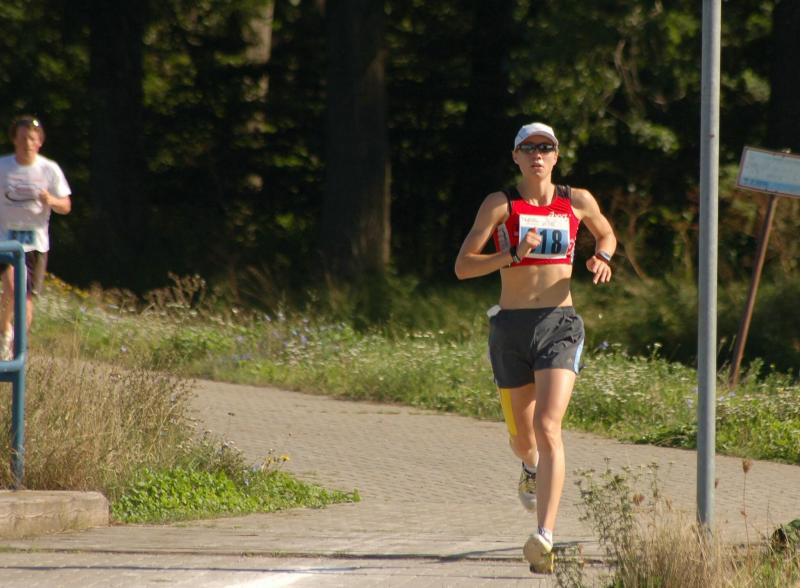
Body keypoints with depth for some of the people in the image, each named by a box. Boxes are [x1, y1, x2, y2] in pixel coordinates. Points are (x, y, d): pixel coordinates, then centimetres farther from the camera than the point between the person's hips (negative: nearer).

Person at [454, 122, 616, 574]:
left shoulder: (578, 202, 5)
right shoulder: (500, 205, 1)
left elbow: (607, 234, 26)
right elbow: (463, 266, -3)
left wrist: (603, 258, 3)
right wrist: (513, 254, -17)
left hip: (559, 325, -1)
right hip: (511, 328, 1)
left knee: (548, 427, -20)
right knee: (522, 439, 14)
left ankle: (545, 537, -28)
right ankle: (533, 468, 55)